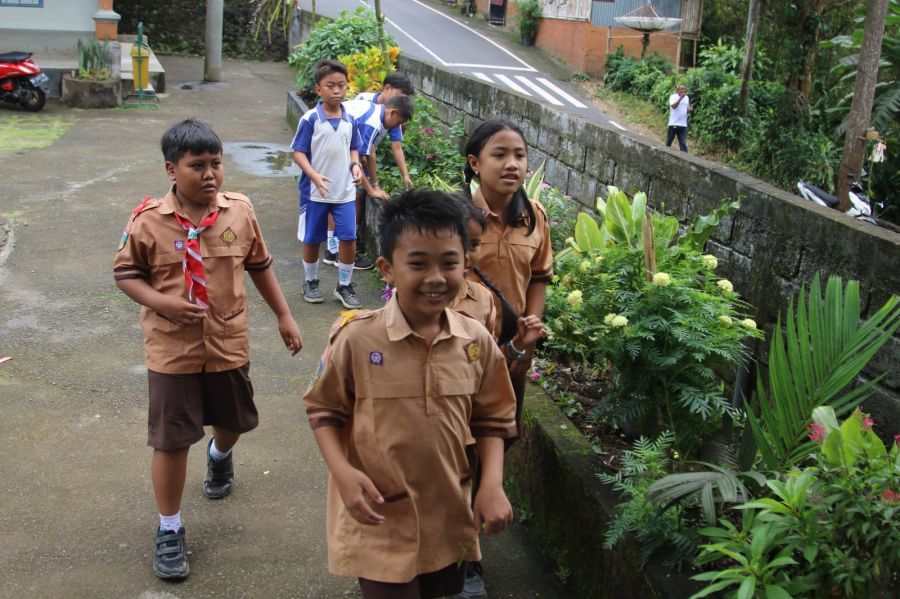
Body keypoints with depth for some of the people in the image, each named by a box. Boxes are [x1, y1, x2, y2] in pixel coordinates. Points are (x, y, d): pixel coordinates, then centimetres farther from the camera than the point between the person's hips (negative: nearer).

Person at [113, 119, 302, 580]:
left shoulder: (240, 211, -5)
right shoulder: (148, 220, -13)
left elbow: (260, 266, 7)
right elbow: (126, 274, -3)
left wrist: (284, 317, 9)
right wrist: (164, 302, -21)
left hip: (228, 343, 3)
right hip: (172, 349, -3)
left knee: (233, 420, 23)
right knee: (172, 440, 3)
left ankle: (220, 456, 60)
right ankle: (169, 530, 21)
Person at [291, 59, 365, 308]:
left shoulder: (350, 121, 2)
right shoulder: (310, 120, -11)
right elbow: (298, 152, -10)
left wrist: (355, 165, -7)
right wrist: (314, 175, -23)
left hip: (345, 191, 3)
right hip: (315, 192, -3)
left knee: (348, 238, 0)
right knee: (311, 239, 10)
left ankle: (345, 285, 16)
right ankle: (310, 282, 30)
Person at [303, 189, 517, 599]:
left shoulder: (477, 342, -7)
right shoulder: (357, 338, -17)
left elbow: (491, 419, 5)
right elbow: (323, 410, -4)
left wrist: (492, 484, -7)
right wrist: (342, 472, -18)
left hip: (449, 516, 4)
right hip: (379, 520, -4)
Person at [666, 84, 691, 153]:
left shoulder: (686, 98, 14)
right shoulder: (673, 97, -5)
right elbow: (673, 106, -21)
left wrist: (690, 109, -1)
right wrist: (681, 98, -28)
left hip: (683, 124, 4)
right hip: (674, 123, -4)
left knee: (683, 143, 0)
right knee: (669, 142, 6)